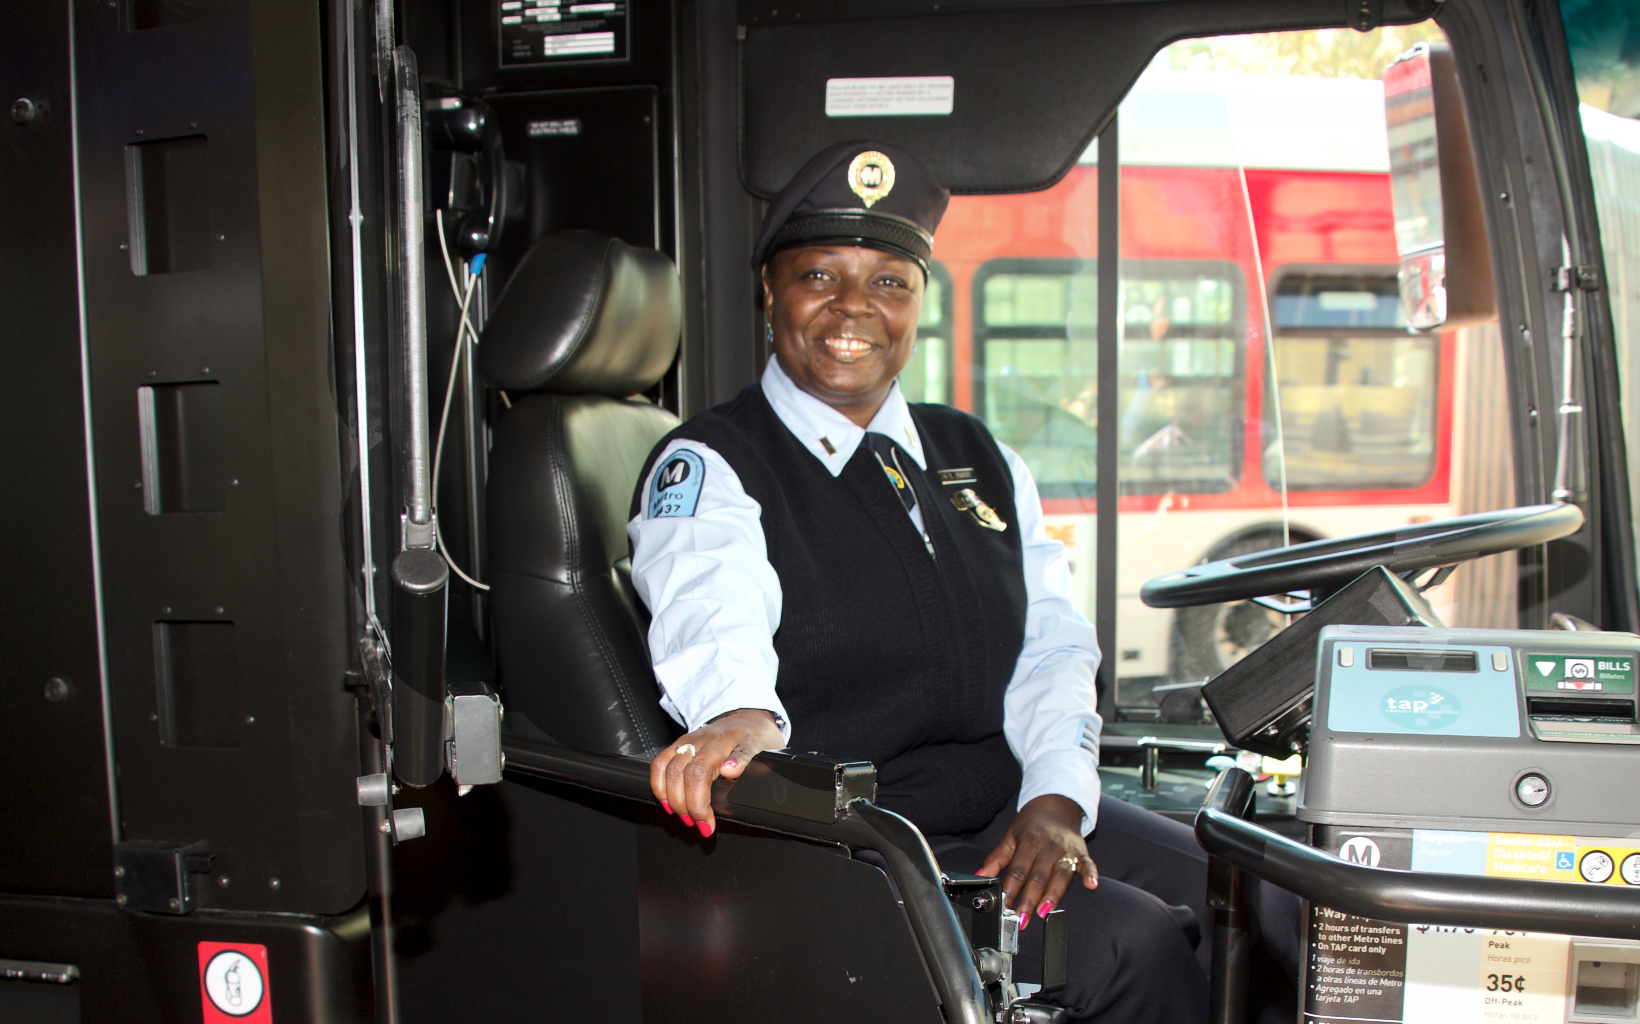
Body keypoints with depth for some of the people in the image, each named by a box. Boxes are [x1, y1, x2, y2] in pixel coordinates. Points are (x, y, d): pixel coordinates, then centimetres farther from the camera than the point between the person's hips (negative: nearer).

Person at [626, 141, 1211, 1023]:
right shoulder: (708, 468, -4)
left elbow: (1050, 644, 9)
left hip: (1018, 814, 6)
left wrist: (1056, 798, -9)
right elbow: (714, 612, -25)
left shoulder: (980, 458, 15)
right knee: (1137, 949, -21)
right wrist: (742, 715, -48)